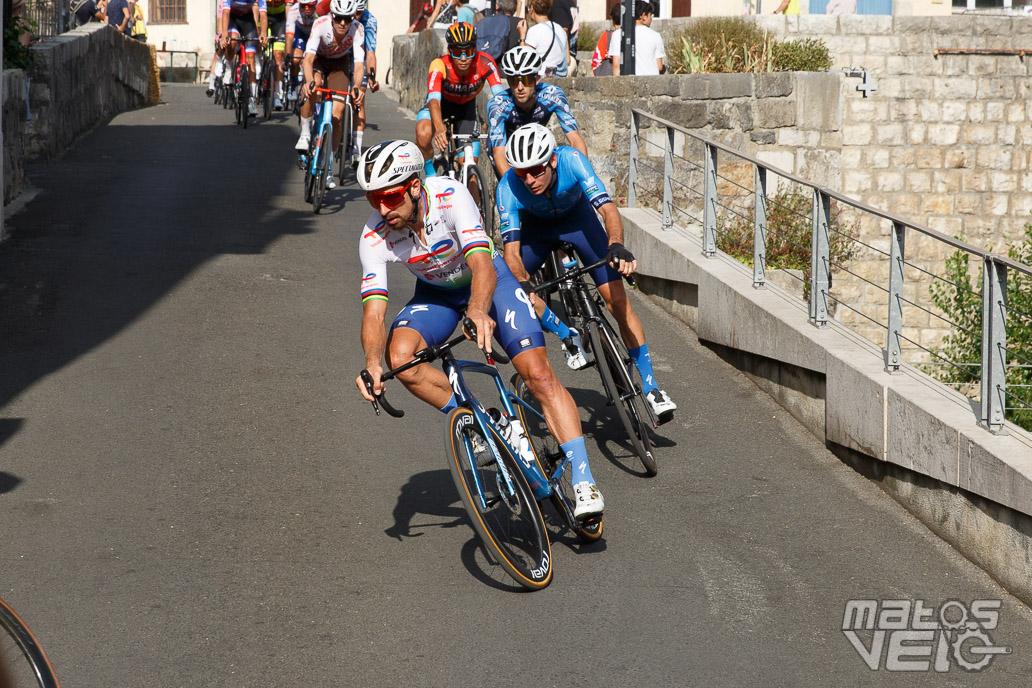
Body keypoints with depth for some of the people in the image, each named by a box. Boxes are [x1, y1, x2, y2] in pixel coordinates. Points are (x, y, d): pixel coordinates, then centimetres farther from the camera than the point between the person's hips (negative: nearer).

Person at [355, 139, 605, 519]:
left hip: (488, 278, -3)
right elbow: (374, 311, -29)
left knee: (539, 374, -16)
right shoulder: (374, 237, -26)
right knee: (399, 355, -27)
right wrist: (372, 362, -49)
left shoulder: (450, 197, -35)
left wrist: (478, 311, -66)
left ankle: (584, 484, -14)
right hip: (436, 292, 3)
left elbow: (482, 266, -45)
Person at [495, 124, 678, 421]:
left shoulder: (571, 160, -36)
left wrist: (616, 246, -62)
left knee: (617, 300, -12)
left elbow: (608, 209, -43)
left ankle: (650, 388, -6)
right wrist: (525, 289, -52)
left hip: (577, 217, -1)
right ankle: (567, 336, 6)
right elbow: (512, 251, -34)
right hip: (537, 226, 1)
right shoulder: (508, 188, -33)